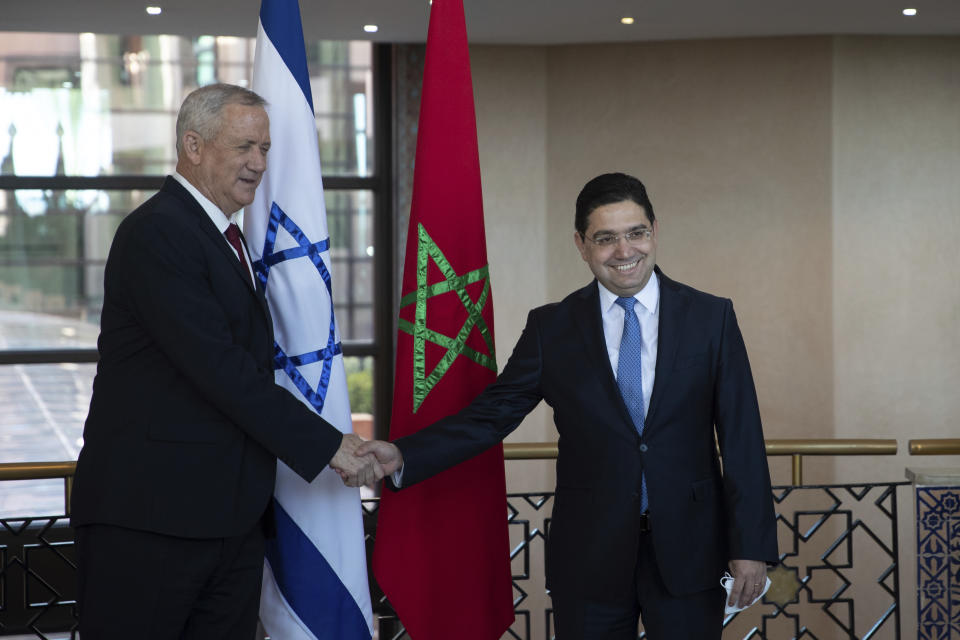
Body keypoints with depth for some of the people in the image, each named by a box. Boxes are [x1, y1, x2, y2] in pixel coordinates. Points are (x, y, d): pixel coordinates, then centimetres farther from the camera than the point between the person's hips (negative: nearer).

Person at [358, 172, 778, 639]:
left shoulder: (711, 317, 0)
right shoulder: (551, 328, 3)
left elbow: (741, 437, -1)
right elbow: (490, 415, 1)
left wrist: (752, 547, -5)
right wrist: (402, 456, -14)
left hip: (688, 551, 0)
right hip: (589, 558, 1)